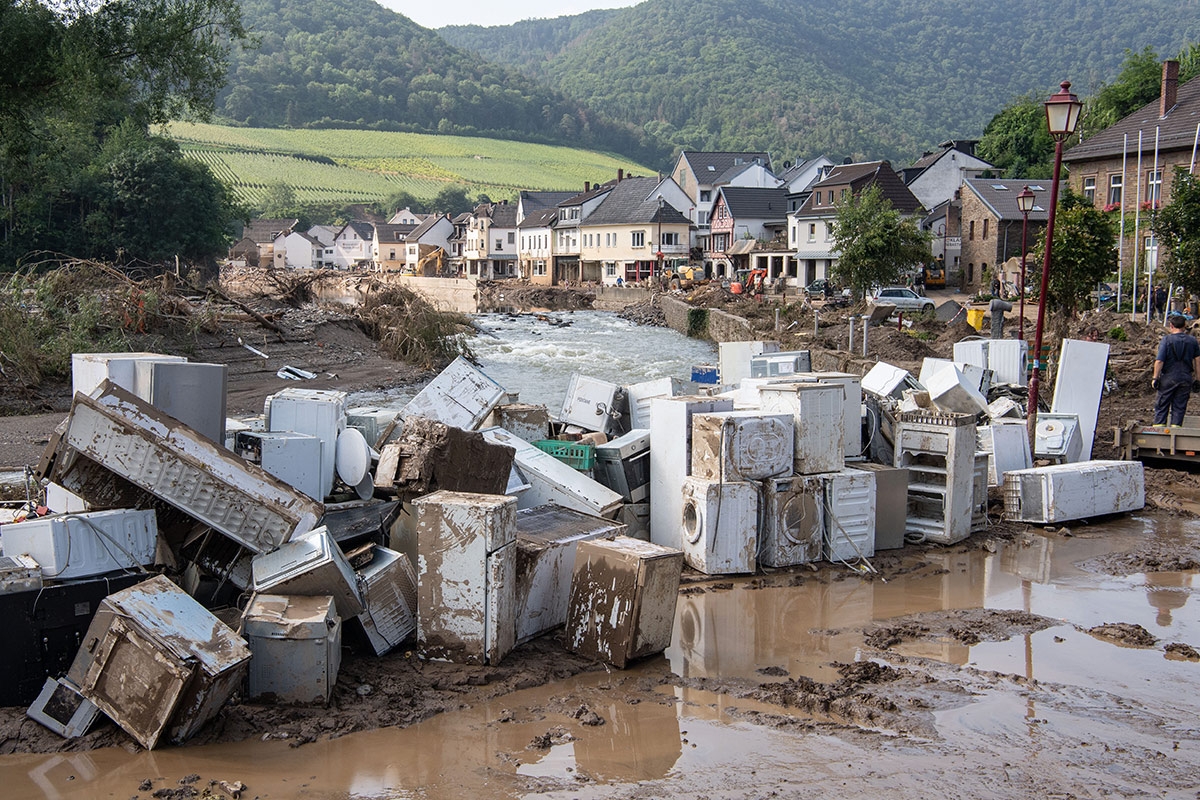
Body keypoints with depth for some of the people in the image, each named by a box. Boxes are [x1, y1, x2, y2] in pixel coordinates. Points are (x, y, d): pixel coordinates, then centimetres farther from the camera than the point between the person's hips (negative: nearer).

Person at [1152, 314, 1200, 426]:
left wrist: (1155, 377, -6)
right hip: (1186, 378, 3)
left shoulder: (1166, 340, -9)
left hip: (1168, 378, -3)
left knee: (1162, 405, 7)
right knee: (1179, 406, 9)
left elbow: (1159, 361, -13)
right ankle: (1176, 426, 7)